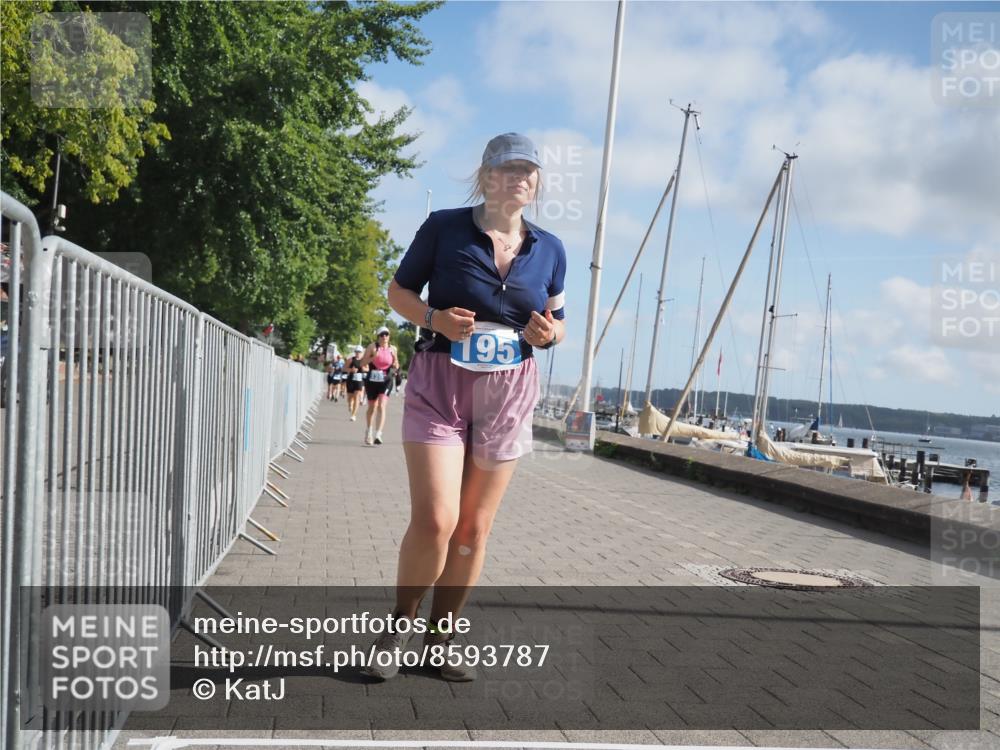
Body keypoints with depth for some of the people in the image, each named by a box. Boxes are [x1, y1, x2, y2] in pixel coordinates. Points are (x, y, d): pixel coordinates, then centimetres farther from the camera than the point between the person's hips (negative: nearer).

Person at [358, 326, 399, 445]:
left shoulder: (392, 349, 6)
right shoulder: (372, 347, -2)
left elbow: (396, 366, 17)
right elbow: (362, 363, -5)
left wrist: (395, 365, -7)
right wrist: (373, 357, -20)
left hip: (385, 381, 0)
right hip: (372, 380, 0)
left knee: (382, 406, -17)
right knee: (372, 407, 13)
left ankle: (378, 435, -22)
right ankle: (369, 432, 35)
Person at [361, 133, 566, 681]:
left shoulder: (549, 250, 7)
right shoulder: (444, 227, -3)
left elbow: (557, 322, 16)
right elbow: (399, 291, 4)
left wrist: (549, 333, -8)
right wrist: (435, 317, -16)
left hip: (508, 392, 4)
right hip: (439, 382, -3)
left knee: (474, 528, 7)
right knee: (434, 519, -14)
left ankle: (440, 639, 23)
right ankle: (399, 626, 11)